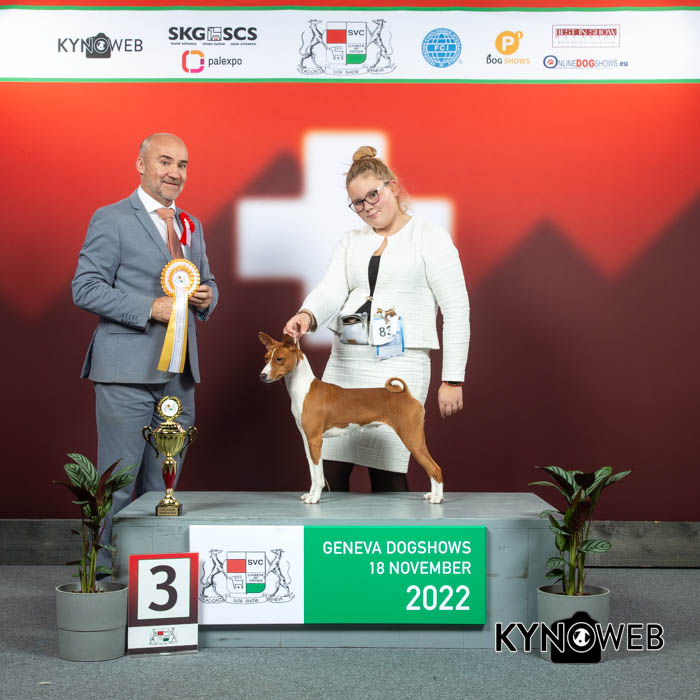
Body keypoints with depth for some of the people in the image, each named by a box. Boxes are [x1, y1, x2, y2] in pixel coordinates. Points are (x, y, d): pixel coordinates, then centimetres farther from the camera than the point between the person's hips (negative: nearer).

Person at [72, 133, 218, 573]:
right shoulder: (111, 220, -3)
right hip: (127, 371, -6)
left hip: (179, 372, 6)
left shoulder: (192, 226, 17)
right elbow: (85, 289, -10)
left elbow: (208, 282, 26)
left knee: (163, 483, 11)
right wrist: (151, 308, -18)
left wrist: (206, 297, 1)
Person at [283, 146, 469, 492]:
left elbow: (456, 311, -2)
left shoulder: (430, 237, 1)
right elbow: (332, 290, -1)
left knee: (387, 475, -6)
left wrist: (452, 380, -7)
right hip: (344, 361, 5)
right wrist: (307, 315, -25)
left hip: (398, 365, -5)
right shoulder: (350, 241, 16)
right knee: (328, 470, 1)